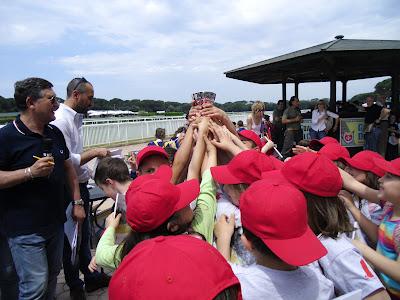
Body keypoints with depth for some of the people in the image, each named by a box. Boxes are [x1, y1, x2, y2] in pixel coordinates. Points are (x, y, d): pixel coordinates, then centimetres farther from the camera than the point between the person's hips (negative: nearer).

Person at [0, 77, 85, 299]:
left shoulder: (55, 133, 7)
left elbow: (68, 167, 15)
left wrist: (77, 202, 10)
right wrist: (30, 172, -26)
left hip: (55, 221, 7)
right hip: (25, 228, -6)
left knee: (52, 276, 20)